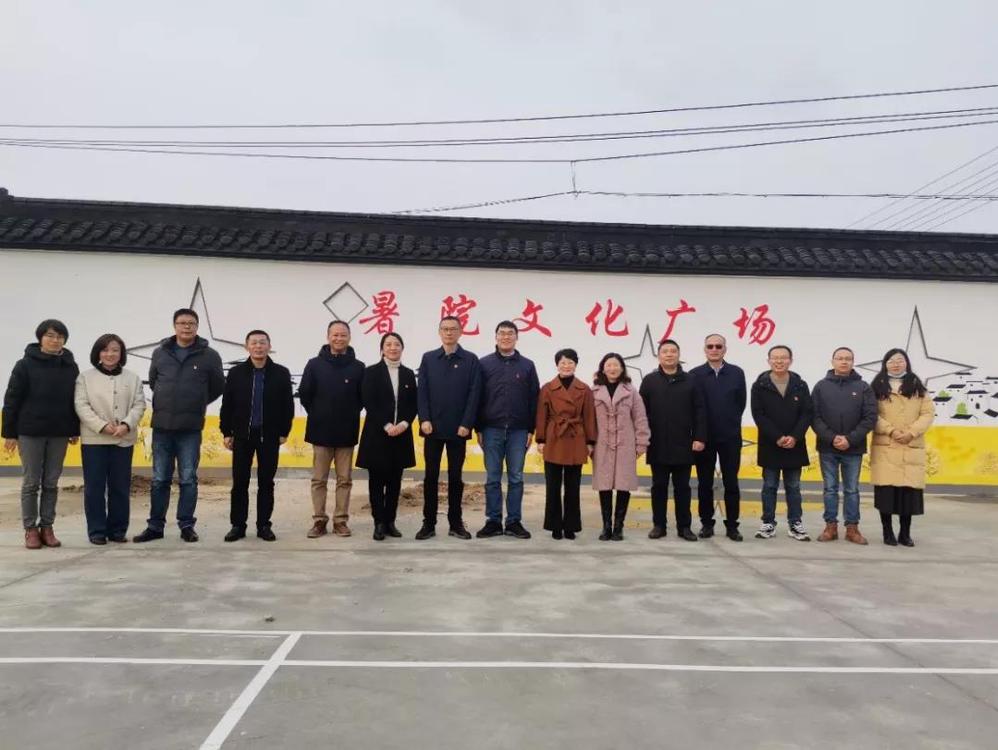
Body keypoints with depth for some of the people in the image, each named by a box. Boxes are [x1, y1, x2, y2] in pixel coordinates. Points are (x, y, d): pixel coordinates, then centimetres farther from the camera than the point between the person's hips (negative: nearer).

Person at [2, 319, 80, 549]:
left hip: (59, 433, 3)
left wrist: (75, 430, 9)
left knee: (51, 483, 7)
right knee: (31, 483, 4)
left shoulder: (70, 367, 4)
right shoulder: (25, 364, -4)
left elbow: (76, 400, 10)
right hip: (30, 432, -2)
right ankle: (30, 529, 13)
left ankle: (47, 527, 16)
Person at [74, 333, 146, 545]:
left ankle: (117, 529, 15)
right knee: (94, 487, 2)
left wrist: (127, 425, -16)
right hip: (94, 439, -1)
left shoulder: (133, 378, 9)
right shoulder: (85, 377, 4)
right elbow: (81, 406, -4)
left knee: (121, 486, 5)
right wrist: (102, 426, -17)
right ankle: (96, 530, 10)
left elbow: (139, 404, 2)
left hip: (124, 440, 2)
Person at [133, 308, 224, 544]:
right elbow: (153, 381, 20)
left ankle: (186, 525, 13)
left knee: (188, 479, 4)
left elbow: (218, 387, 8)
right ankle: (155, 526, 17)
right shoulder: (160, 353, 6)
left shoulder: (209, 355, -1)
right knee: (159, 479, 9)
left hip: (191, 428, -2)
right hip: (161, 426, 2)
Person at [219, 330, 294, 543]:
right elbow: (227, 405, 4)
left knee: (266, 483, 6)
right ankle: (237, 525, 13)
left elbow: (288, 406, 2)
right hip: (242, 435, 1)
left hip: (269, 436, 0)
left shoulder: (281, 373, 0)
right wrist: (226, 432, 1)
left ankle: (264, 525, 14)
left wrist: (284, 432, -1)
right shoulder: (236, 373, 2)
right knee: (240, 482, 4)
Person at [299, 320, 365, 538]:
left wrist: (350, 415, 3)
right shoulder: (315, 364, -1)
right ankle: (319, 521, 14)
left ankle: (340, 521, 15)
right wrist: (318, 415, 5)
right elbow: (304, 394, 2)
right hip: (321, 431, 0)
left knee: (344, 479, 7)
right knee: (319, 479, 6)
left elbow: (364, 397, 4)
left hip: (347, 432, 0)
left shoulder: (358, 367, 0)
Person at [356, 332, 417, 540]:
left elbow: (413, 405, 7)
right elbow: (369, 403, -7)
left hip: (401, 434, 3)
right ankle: (379, 523, 7)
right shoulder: (371, 372, 0)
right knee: (377, 480, 1)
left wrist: (404, 423, -10)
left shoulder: (408, 374, 10)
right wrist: (386, 425, -15)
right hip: (377, 434, -3)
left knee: (395, 480, 7)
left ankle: (390, 521, 14)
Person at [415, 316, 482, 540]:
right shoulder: (428, 359, 8)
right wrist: (424, 419, -8)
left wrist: (467, 424, -11)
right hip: (433, 428, 1)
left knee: (455, 477, 7)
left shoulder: (471, 360, 3)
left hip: (458, 429, -1)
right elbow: (422, 392, 3)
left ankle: (456, 523, 15)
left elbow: (474, 394, -3)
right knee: (431, 476, 5)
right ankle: (429, 523, 12)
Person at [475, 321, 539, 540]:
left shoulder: (527, 365, 6)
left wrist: (531, 430, 0)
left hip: (518, 430, 1)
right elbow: (477, 397, 3)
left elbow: (533, 399, 5)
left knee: (516, 478, 5)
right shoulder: (485, 364, 4)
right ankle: (493, 522, 12)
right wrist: (478, 429, -1)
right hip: (492, 429, 0)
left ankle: (514, 522, 12)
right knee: (492, 478, 4)